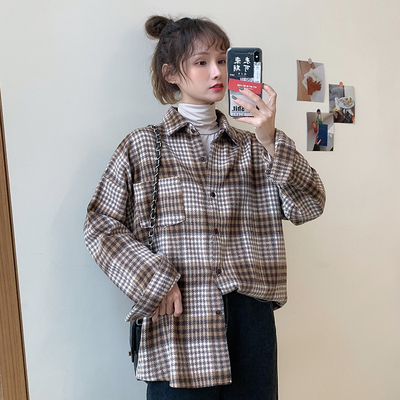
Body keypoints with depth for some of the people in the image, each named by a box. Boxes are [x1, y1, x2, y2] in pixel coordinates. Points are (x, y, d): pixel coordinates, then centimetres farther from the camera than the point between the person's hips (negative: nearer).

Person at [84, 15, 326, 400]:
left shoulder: (251, 147, 12)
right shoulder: (142, 147, 4)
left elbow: (308, 205, 1)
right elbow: (102, 224, 1)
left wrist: (271, 140, -11)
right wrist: (153, 279, -11)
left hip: (251, 316, 3)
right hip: (178, 320, -3)